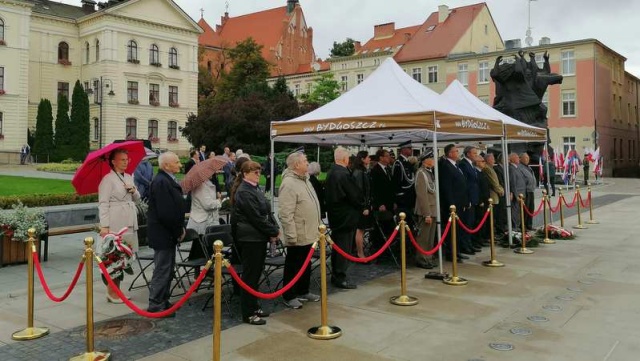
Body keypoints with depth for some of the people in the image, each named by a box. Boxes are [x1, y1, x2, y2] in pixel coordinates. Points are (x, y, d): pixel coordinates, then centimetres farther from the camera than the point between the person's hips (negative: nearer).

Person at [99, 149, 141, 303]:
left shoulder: (129, 177, 16)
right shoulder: (108, 179, -6)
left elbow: (137, 198, 20)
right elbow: (103, 204, -11)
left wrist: (133, 190, -2)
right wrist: (104, 226, -18)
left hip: (129, 224, 7)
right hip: (115, 225, -7)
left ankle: (116, 291, 18)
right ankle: (111, 293, 4)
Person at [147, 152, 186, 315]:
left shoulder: (168, 180, 13)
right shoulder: (161, 182, -20)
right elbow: (165, 212, -26)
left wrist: (180, 228, 9)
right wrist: (179, 231, -15)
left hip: (169, 233, 10)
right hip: (162, 234, -10)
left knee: (168, 268, 17)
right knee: (162, 269, -2)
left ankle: (163, 301, 29)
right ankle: (155, 305, 8)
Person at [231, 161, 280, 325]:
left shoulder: (254, 189, 14)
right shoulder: (244, 192, -15)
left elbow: (267, 212, 13)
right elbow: (256, 217, -19)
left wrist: (275, 229, 0)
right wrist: (273, 232, -11)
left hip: (259, 237, 9)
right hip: (250, 238, -9)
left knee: (256, 273, 16)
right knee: (250, 275, -2)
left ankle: (253, 307, 27)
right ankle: (248, 313, 7)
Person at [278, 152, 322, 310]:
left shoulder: (305, 180, 12)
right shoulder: (289, 184, -20)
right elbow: (285, 214, -23)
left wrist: (317, 226, 21)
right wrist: (291, 236, -23)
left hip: (308, 234, 9)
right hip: (297, 236, -9)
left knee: (306, 265, 19)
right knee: (293, 266, 4)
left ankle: (303, 292, 33)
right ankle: (289, 296, 16)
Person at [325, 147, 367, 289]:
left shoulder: (331, 173, 8)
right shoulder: (344, 174, -21)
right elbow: (354, 195, -17)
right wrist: (363, 208, 0)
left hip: (335, 215, 9)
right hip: (346, 217, -9)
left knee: (337, 247, 16)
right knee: (344, 249, -1)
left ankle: (335, 275, 25)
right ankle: (340, 278, 5)